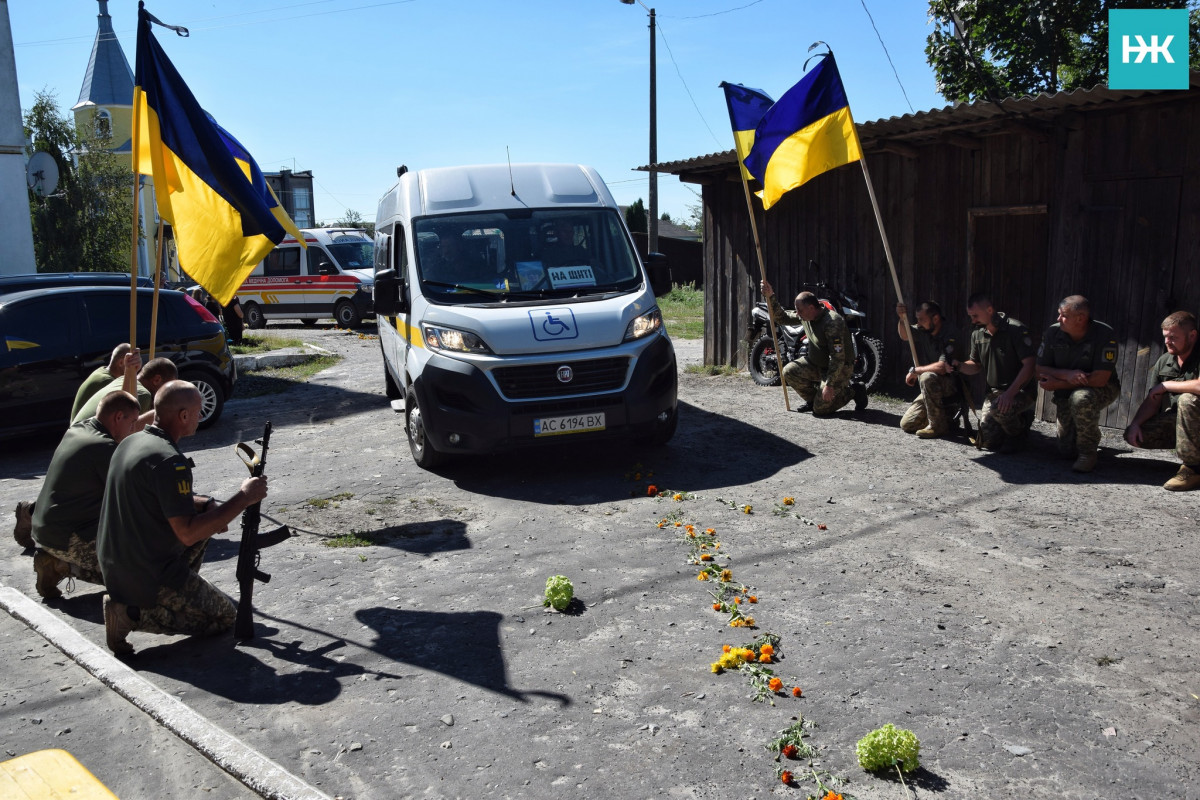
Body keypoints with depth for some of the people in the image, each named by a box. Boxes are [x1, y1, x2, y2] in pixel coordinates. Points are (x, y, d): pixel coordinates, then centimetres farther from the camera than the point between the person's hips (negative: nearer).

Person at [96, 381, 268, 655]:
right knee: (225, 616, 7)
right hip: (149, 577, -9)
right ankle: (132, 614, -4)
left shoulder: (130, 442, 4)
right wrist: (243, 498, -21)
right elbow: (188, 534, -27)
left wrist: (209, 505, 4)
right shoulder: (170, 461, -25)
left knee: (204, 510, 19)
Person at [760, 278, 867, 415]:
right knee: (789, 371, -13)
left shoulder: (832, 323, -30)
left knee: (820, 409, -13)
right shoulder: (805, 316, -4)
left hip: (839, 368, -8)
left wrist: (829, 385, -29)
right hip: (815, 364, 8)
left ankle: (854, 391, 10)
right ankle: (813, 399, 10)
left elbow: (838, 359, -30)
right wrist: (770, 297, -7)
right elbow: (781, 317, 7)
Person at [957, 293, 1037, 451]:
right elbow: (976, 366, 16)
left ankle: (1020, 430, -5)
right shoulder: (977, 334, 6)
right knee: (988, 442, -6)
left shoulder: (1016, 330, -15)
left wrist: (1010, 393, -31)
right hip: (994, 393, 6)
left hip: (1020, 392, -6)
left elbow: (1029, 365, -20)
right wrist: (958, 365, -8)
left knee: (998, 407, -38)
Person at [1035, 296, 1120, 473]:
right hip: (1067, 391, 4)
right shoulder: (1052, 333, -10)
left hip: (1101, 389, -4)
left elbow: (1100, 379, -26)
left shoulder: (1104, 335, -23)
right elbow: (1040, 370, -6)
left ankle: (1088, 453, -19)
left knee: (1081, 398, -40)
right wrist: (1067, 375, -26)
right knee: (1067, 450, -4)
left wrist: (1057, 384, -23)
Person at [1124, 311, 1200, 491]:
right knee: (1133, 434, -10)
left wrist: (1166, 385, -21)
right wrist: (1136, 423, -11)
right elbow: (1152, 401, 5)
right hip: (1172, 422, 6)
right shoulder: (1163, 362, 4)